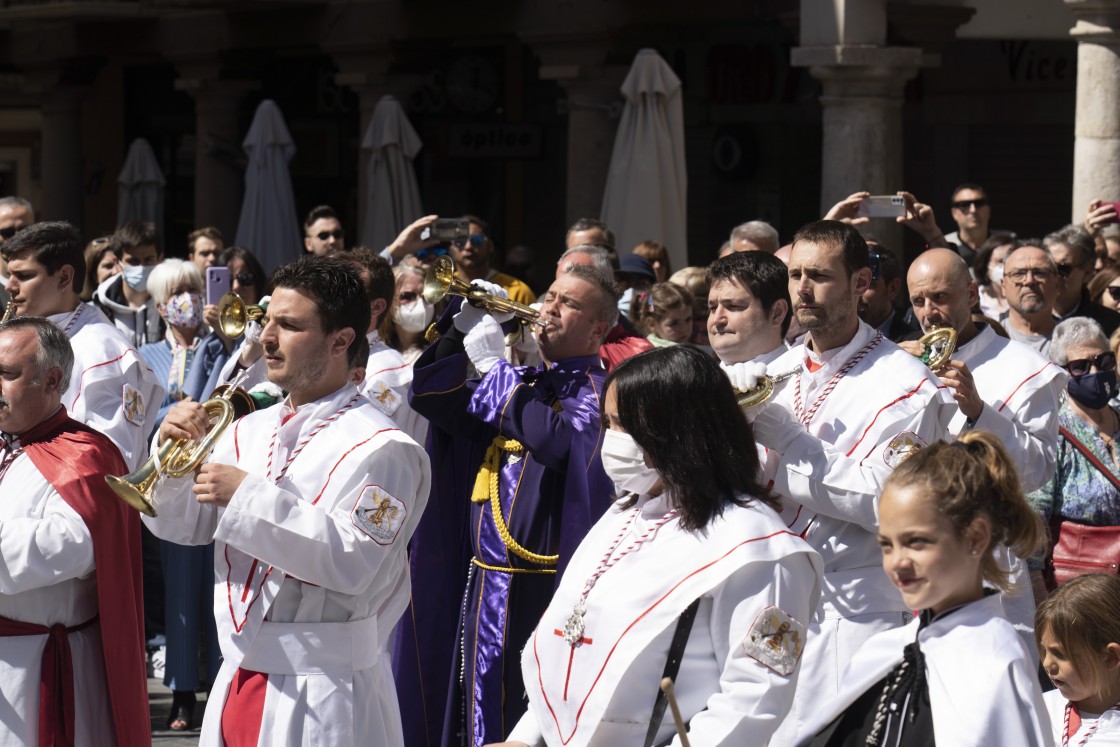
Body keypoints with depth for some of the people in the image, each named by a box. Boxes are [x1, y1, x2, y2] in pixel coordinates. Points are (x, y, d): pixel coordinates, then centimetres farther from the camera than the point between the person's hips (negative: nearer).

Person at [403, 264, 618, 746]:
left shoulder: (594, 391, -6)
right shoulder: (513, 380, 15)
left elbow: (558, 442, -26)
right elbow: (429, 397, 10)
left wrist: (494, 364, -20)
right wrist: (459, 330, -4)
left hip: (548, 580, -7)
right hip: (487, 575, 7)